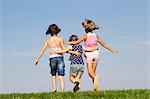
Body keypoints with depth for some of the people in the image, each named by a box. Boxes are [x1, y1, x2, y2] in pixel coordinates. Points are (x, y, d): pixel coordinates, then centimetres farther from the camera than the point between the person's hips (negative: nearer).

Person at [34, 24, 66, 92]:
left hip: (52, 58, 2)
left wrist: (37, 59, 7)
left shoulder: (48, 41, 7)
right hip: (59, 57, -2)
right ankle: (62, 90, -11)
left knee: (53, 74, 22)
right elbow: (64, 49, -4)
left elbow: (42, 50, 4)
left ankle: (54, 88, 6)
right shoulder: (60, 39, 0)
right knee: (61, 76, -1)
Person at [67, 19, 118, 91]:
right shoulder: (95, 36, 6)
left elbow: (77, 42, -10)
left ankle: (95, 77, -36)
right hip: (96, 53, 4)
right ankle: (96, 88, 6)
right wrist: (111, 50, 21)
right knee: (93, 71, 13)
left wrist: (67, 42, 1)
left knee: (90, 72, -3)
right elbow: (103, 44, 12)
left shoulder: (86, 36, -5)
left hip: (89, 55, -4)